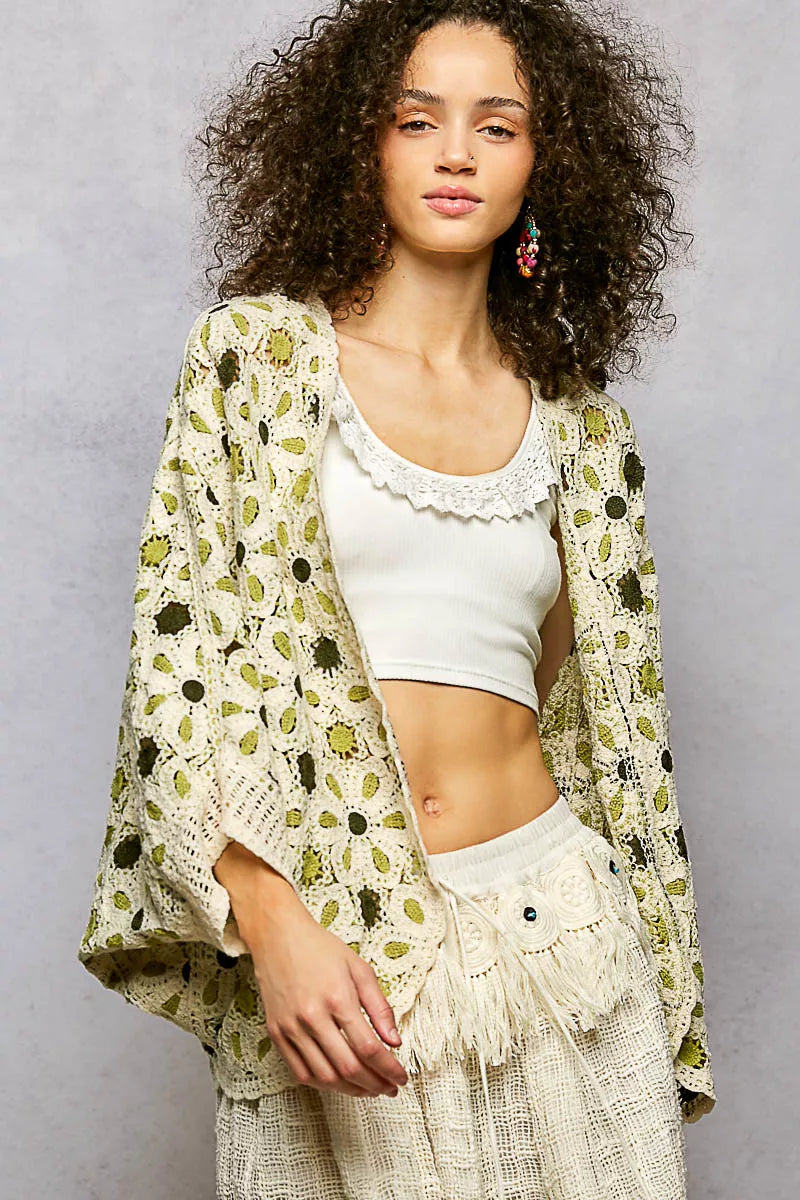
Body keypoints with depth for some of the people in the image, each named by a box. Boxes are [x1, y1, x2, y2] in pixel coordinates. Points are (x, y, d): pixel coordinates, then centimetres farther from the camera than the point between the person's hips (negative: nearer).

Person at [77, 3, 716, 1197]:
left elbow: (613, 716, 12)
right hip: (326, 961, -2)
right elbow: (179, 653, -6)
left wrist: (665, 1015, 11)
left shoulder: (580, 425, 9)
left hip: (556, 923, 3)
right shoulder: (258, 349, 0)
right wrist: (273, 928, -16)